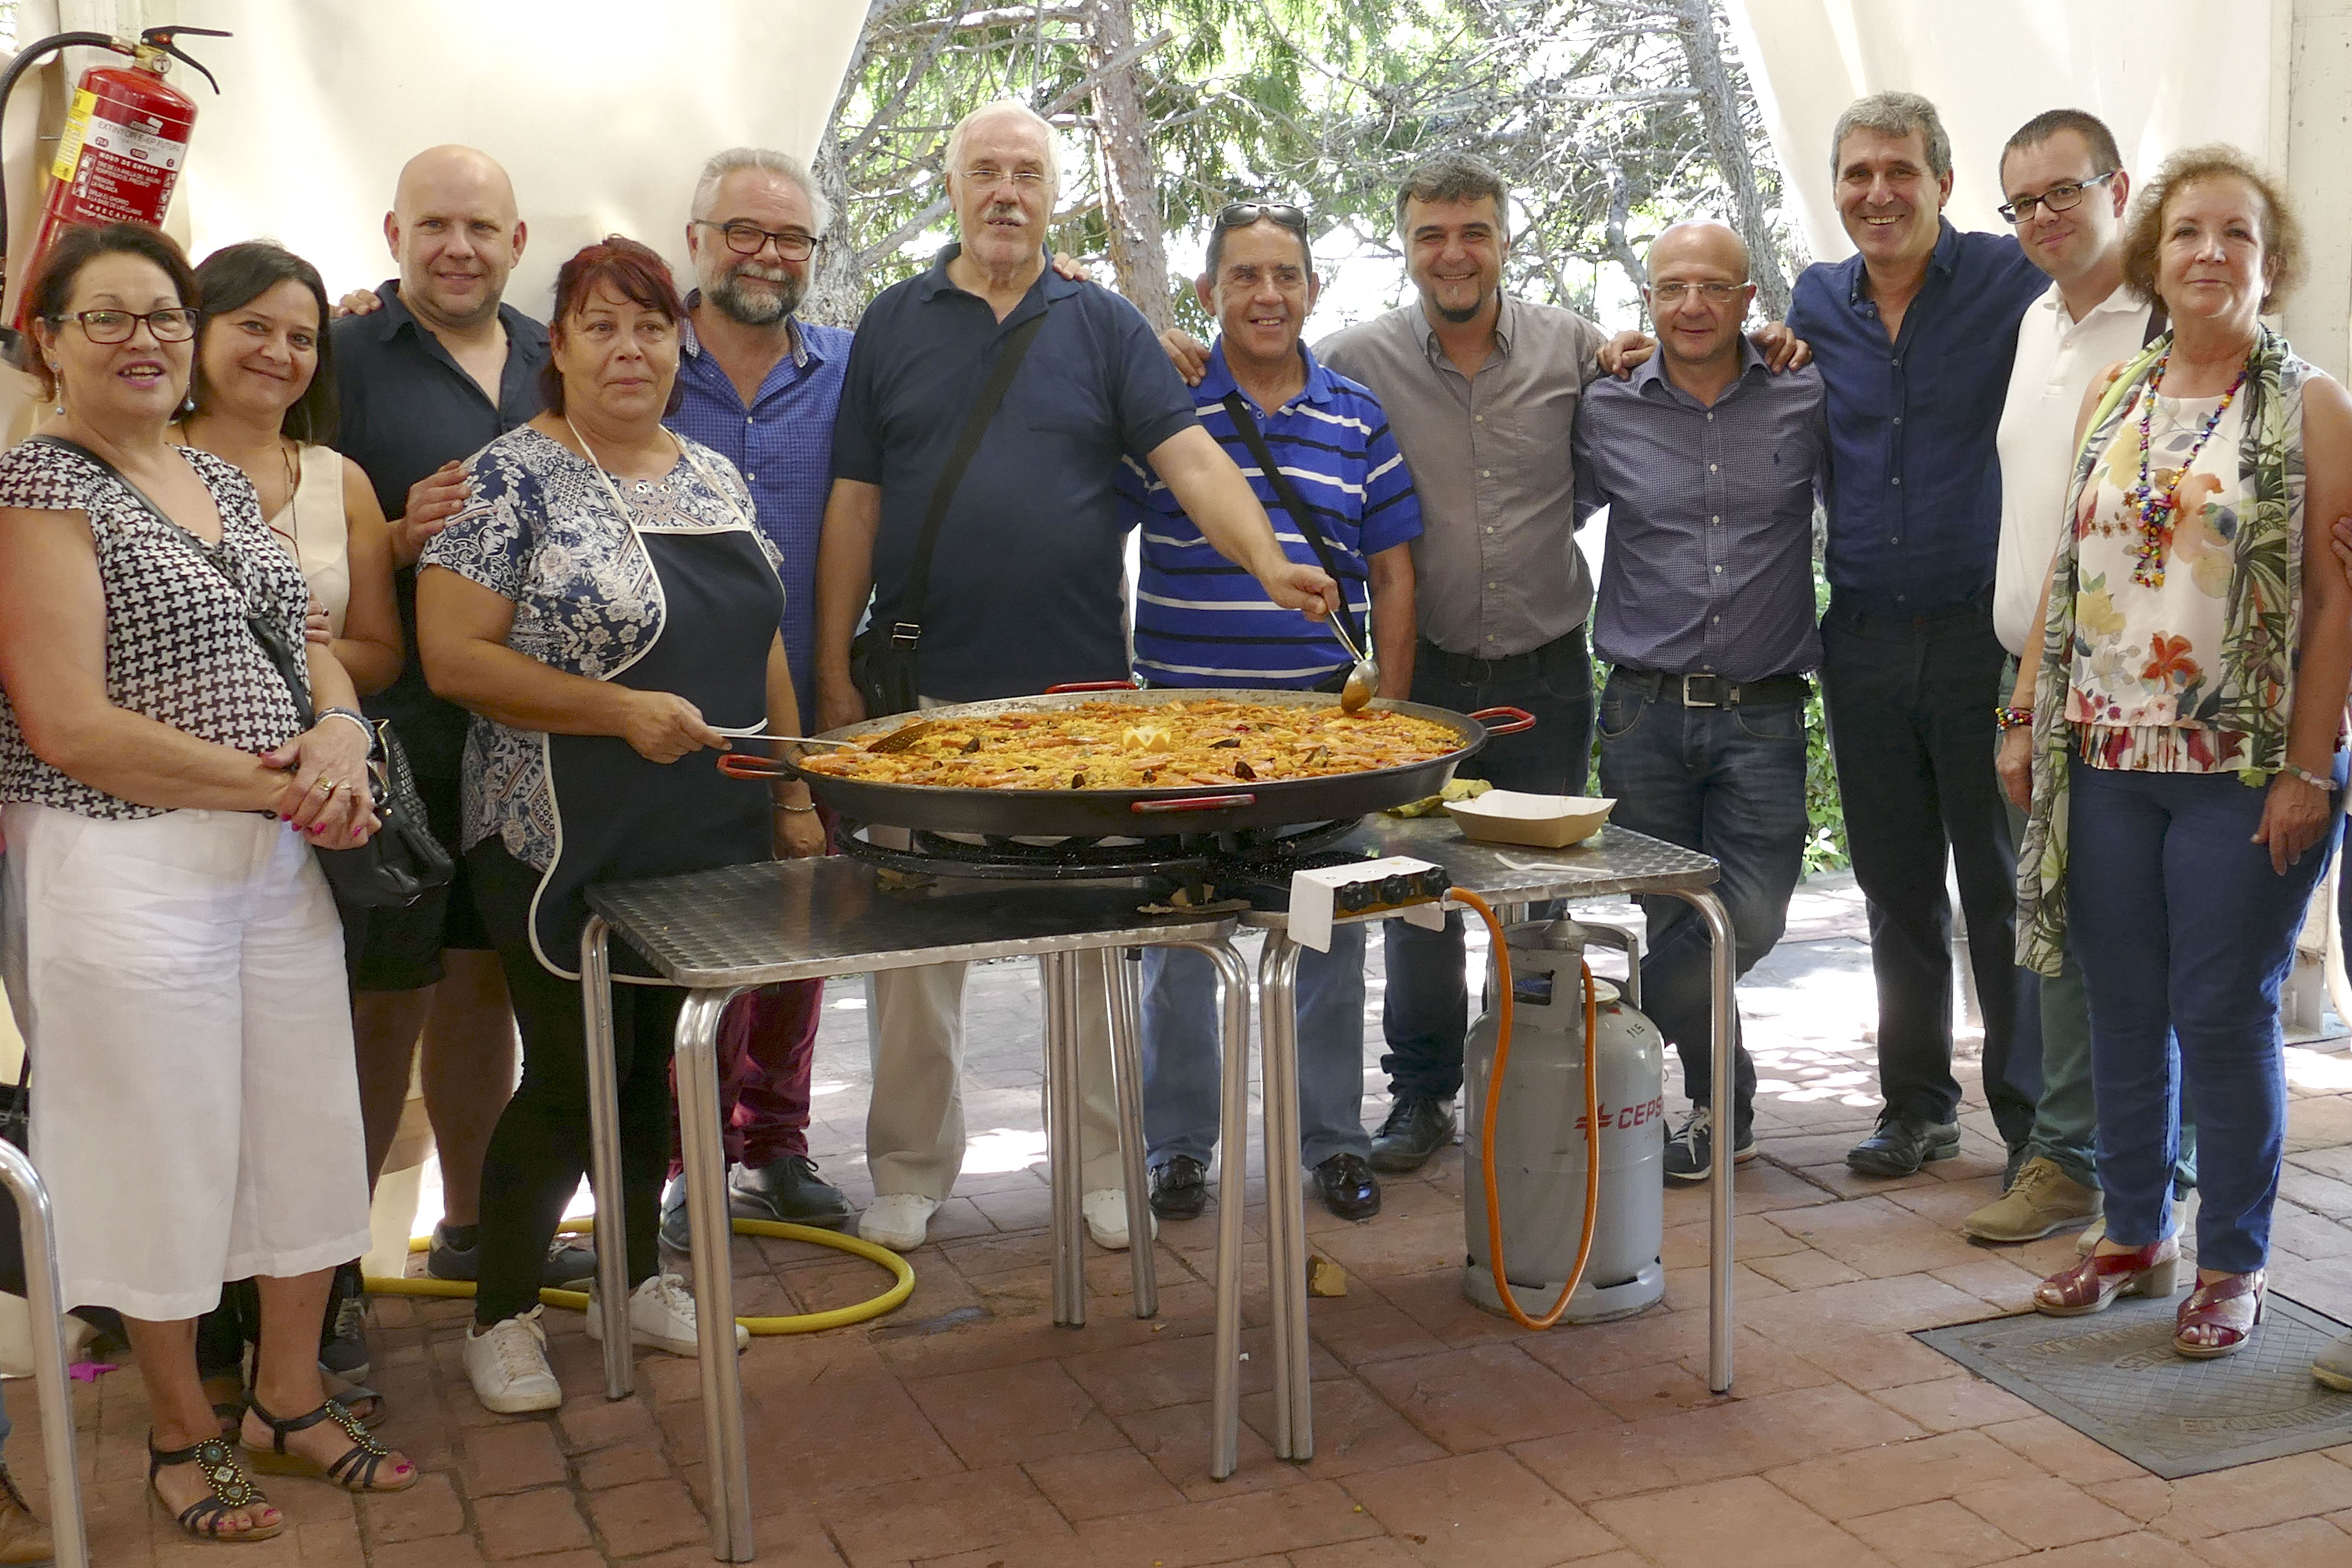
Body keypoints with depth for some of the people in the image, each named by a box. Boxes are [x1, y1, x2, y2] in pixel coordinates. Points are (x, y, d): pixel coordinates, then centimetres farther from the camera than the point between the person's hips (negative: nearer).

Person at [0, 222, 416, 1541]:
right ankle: (186, 1434, 26)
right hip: (124, 872, -7)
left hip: (281, 860, 7)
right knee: (167, 1148, 5)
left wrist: (340, 729, -5)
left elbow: (302, 642, 18)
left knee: (310, 1130, 12)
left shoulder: (225, 483, 13)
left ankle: (293, 1397, 32)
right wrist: (278, 784, -15)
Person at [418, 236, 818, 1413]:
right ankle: (501, 1318, 18)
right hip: (568, 848, -6)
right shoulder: (512, 477, -8)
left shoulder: (714, 477, 11)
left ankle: (641, 1278, 32)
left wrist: (796, 789, 12)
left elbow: (762, 645, 17)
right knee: (570, 1075, 0)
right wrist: (622, 710, -21)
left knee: (654, 1062, 16)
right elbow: (452, 657, -15)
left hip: (708, 835, 6)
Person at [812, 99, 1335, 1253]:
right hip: (923, 690, 1)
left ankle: (1105, 1168, 19)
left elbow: (1192, 460, -4)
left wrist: (1268, 560, -23)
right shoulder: (894, 325, 8)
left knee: (1095, 935, 5)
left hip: (1079, 685, 0)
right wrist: (834, 675, 2)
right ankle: (910, 1171, 20)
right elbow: (854, 507, 7)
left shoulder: (1103, 325, 7)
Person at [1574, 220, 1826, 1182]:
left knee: (1750, 919, -10)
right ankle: (1719, 1107, 22)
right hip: (1644, 708, 0)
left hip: (1762, 713, 0)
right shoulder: (1607, 414, 5)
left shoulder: (1804, 404, 5)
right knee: (1668, 920, 2)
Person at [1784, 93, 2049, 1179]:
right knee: (1897, 891, 13)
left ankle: (2035, 1119, 16)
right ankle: (1918, 1108, 26)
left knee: (2005, 891, 3)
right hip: (1864, 642, 4)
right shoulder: (1814, 303, 9)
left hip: (1984, 634, -4)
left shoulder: (2009, 279, -4)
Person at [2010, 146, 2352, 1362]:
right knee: (2122, 1011, 11)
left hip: (2245, 770, -4)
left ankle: (2232, 1265, 17)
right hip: (2106, 758, 4)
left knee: (2223, 1017, 1)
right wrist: (2027, 718, 8)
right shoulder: (2111, 400, 10)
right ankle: (2133, 1235, 26)